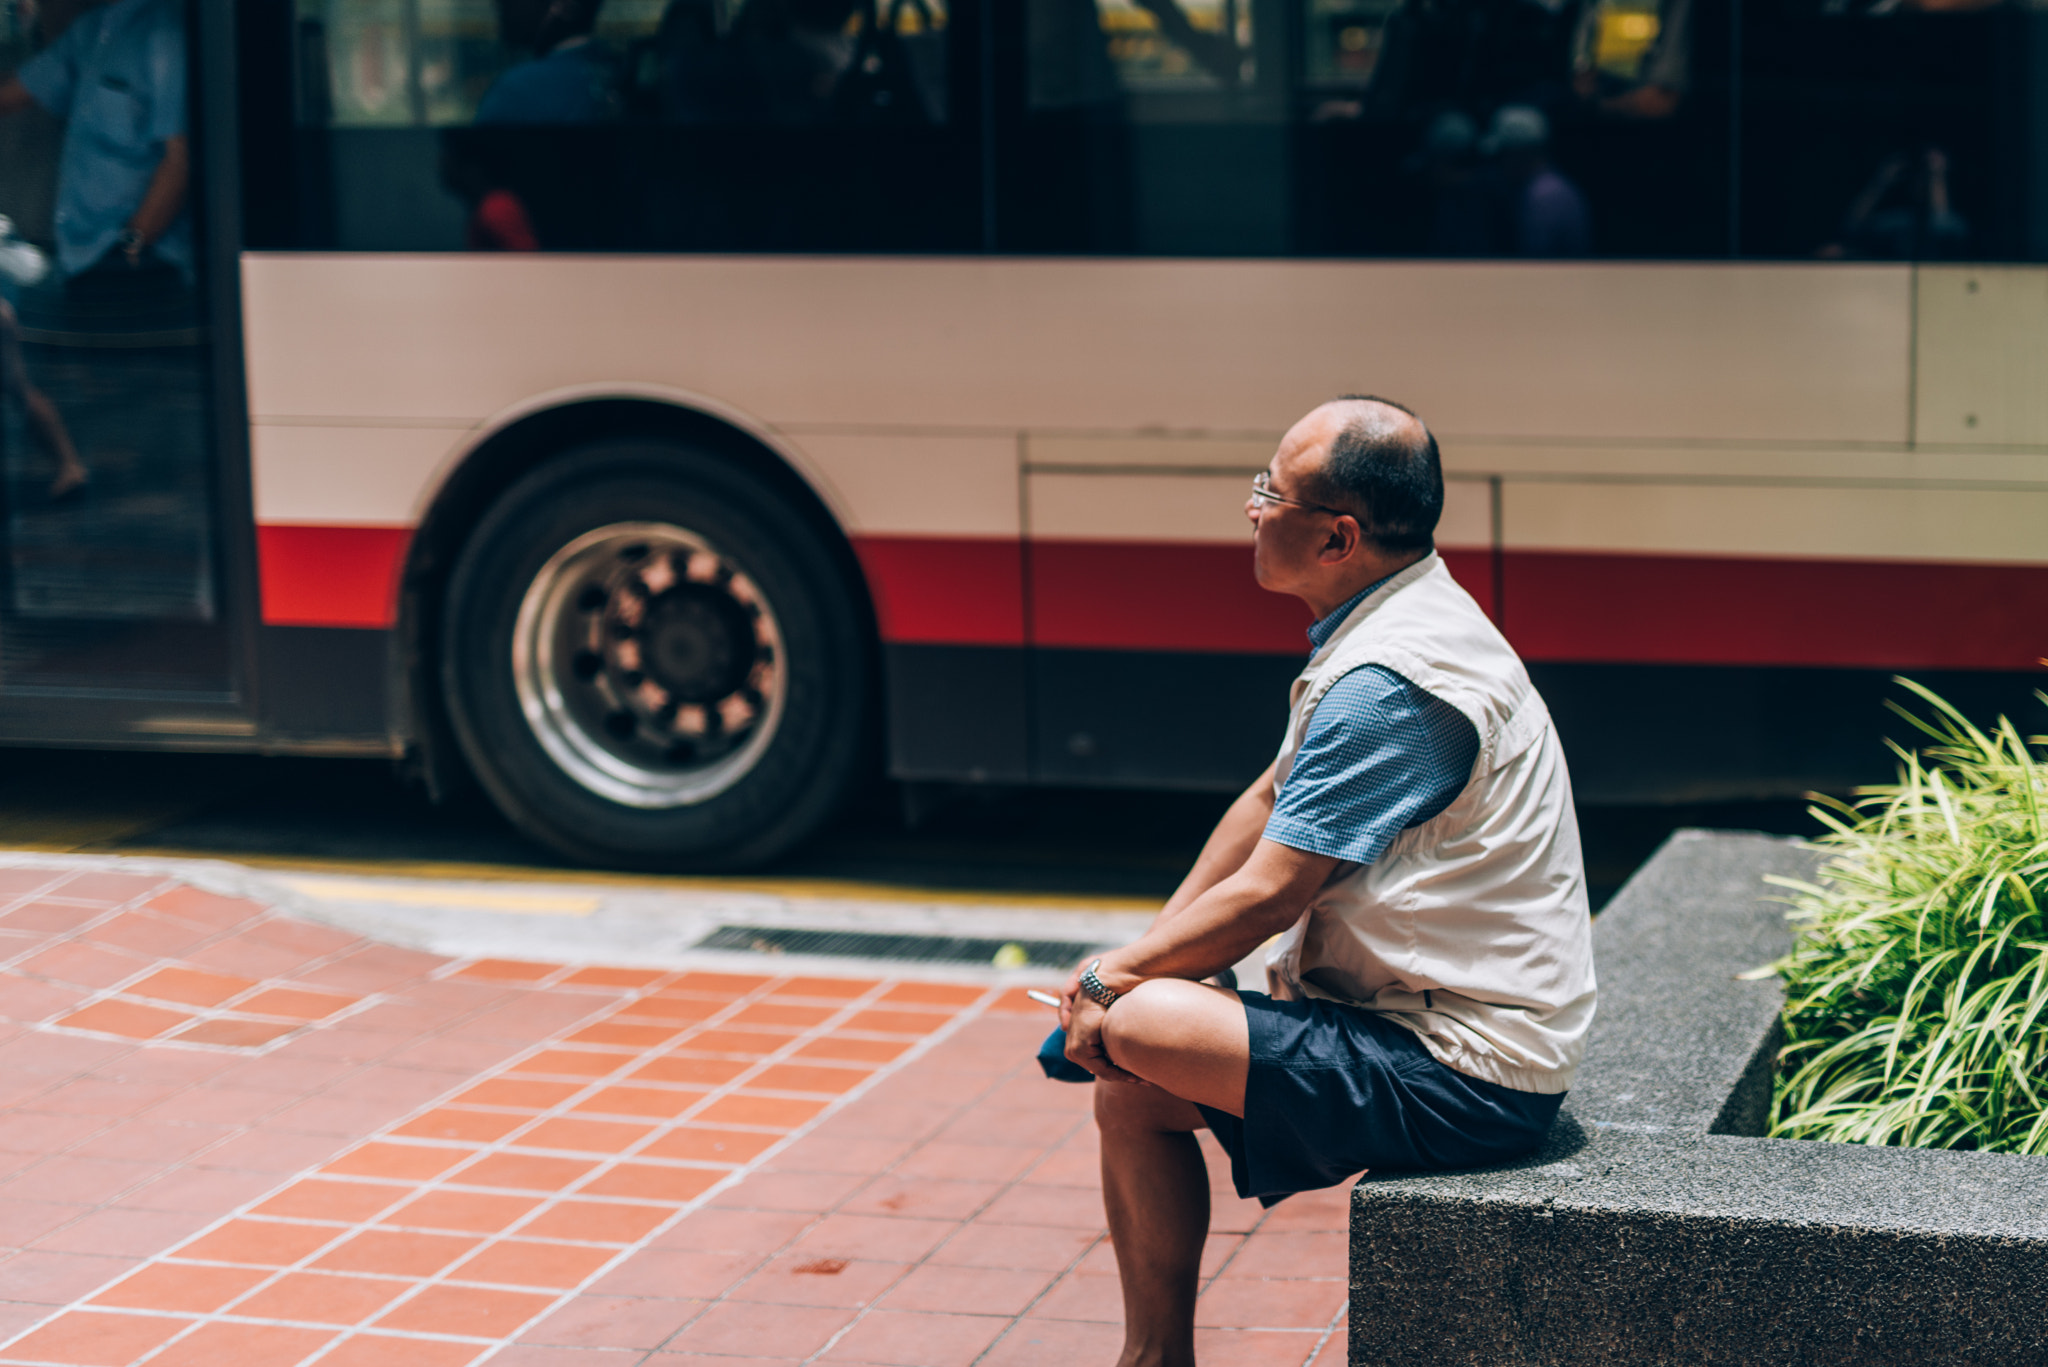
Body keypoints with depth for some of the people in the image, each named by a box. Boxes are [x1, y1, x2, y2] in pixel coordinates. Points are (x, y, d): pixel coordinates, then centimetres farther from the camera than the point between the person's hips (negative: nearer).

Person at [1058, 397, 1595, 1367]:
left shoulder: (1385, 683, -22)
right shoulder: (1396, 625, 11)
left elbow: (1263, 898, -19)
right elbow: (1269, 803, 17)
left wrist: (1119, 982, -4)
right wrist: (1135, 964, 9)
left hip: (1467, 1079, -10)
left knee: (1131, 1032, -15)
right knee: (1130, 1088, 11)